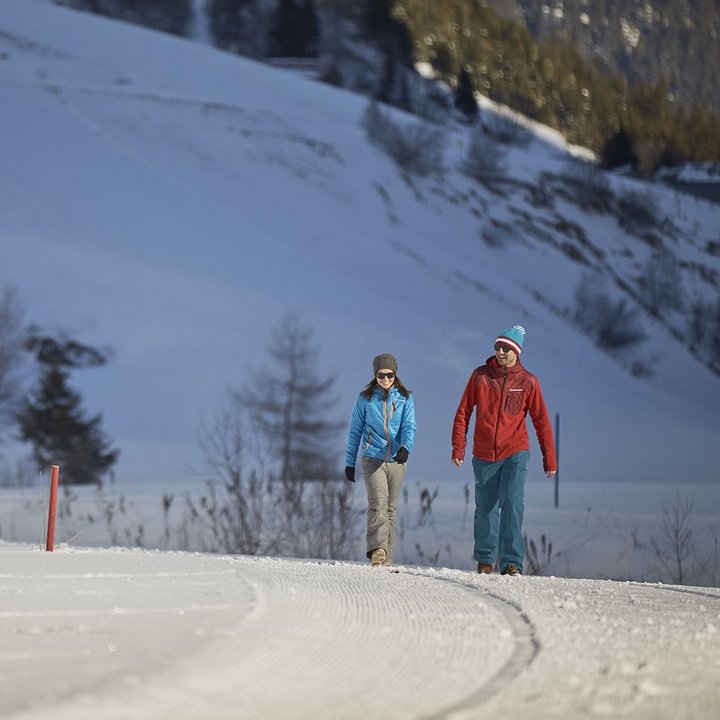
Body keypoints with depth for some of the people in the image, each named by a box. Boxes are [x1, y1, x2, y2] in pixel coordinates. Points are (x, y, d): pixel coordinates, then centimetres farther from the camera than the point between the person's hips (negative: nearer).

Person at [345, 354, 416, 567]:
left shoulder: (405, 398, 4)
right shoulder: (365, 399, 3)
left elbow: (409, 427, -6)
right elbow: (355, 431, 9)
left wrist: (405, 447, -27)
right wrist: (350, 462, 10)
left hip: (396, 461, 2)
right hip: (372, 459, -2)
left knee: (390, 508, 8)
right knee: (378, 502, -20)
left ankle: (386, 558, 14)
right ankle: (377, 548, -33)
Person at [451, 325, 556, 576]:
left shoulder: (528, 381, 0)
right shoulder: (480, 375, 2)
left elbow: (541, 421, 5)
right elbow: (463, 412, 6)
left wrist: (550, 459, 4)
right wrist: (458, 447, -1)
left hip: (515, 453, -1)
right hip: (484, 454, 2)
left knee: (513, 504, -16)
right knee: (485, 508, 8)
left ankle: (511, 563, -14)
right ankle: (485, 560, 24)